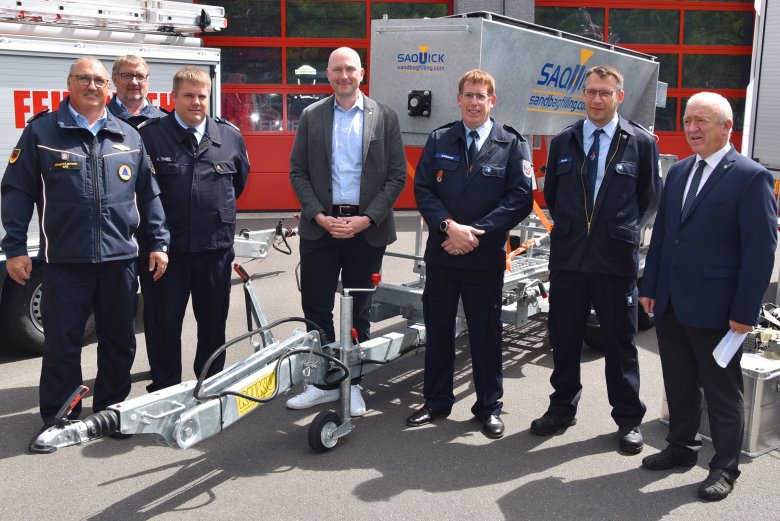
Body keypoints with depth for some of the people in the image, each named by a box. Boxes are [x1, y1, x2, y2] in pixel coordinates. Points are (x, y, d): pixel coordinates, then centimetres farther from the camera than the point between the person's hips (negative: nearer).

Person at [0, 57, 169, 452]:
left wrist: (158, 243, 8)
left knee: (120, 343, 11)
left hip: (119, 259, 3)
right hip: (65, 261, -3)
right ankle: (57, 420, 17)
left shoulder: (128, 137, 11)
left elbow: (148, 195, 14)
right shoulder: (42, 132, 3)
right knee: (61, 345, 4)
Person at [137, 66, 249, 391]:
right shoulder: (149, 135, -7)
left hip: (216, 247, 3)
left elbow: (240, 181, 20)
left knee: (214, 321, 14)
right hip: (166, 248, -3)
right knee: (164, 323, 5)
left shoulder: (230, 137, 4)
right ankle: (164, 390, 19)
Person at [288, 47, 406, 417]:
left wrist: (366, 219, -11)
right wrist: (319, 216, -10)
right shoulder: (311, 116, 5)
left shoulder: (385, 118, 2)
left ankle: (351, 383, 23)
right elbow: (298, 173, 4)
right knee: (316, 307, 3)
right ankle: (324, 382, 19)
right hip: (320, 227, 1)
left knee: (359, 311, 9)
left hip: (367, 229, -1)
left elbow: (397, 176, -1)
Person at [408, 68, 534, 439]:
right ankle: (436, 402, 26)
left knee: (486, 334, 7)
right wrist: (449, 226, -17)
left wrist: (476, 233, -16)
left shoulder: (512, 145, -1)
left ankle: (489, 407, 22)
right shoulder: (438, 141, 6)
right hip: (441, 253, 3)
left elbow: (521, 198, -8)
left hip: (486, 257, -2)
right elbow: (422, 190, 0)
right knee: (438, 331, 11)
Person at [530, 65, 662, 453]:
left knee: (620, 340, 7)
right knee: (564, 336, 11)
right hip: (568, 257, 3)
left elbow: (650, 198, 7)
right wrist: (569, 228, 10)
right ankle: (562, 408, 27)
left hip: (617, 259, -2)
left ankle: (628, 419, 20)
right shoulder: (563, 142, 7)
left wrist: (623, 231, 6)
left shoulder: (641, 143, -1)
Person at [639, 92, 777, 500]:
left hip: (715, 309, -6)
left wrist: (745, 312, -15)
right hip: (670, 304, 6)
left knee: (722, 391, 8)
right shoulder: (678, 172, 11)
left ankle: (725, 468, 23)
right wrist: (649, 287, 9)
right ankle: (682, 448, 35)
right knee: (679, 385, 18)